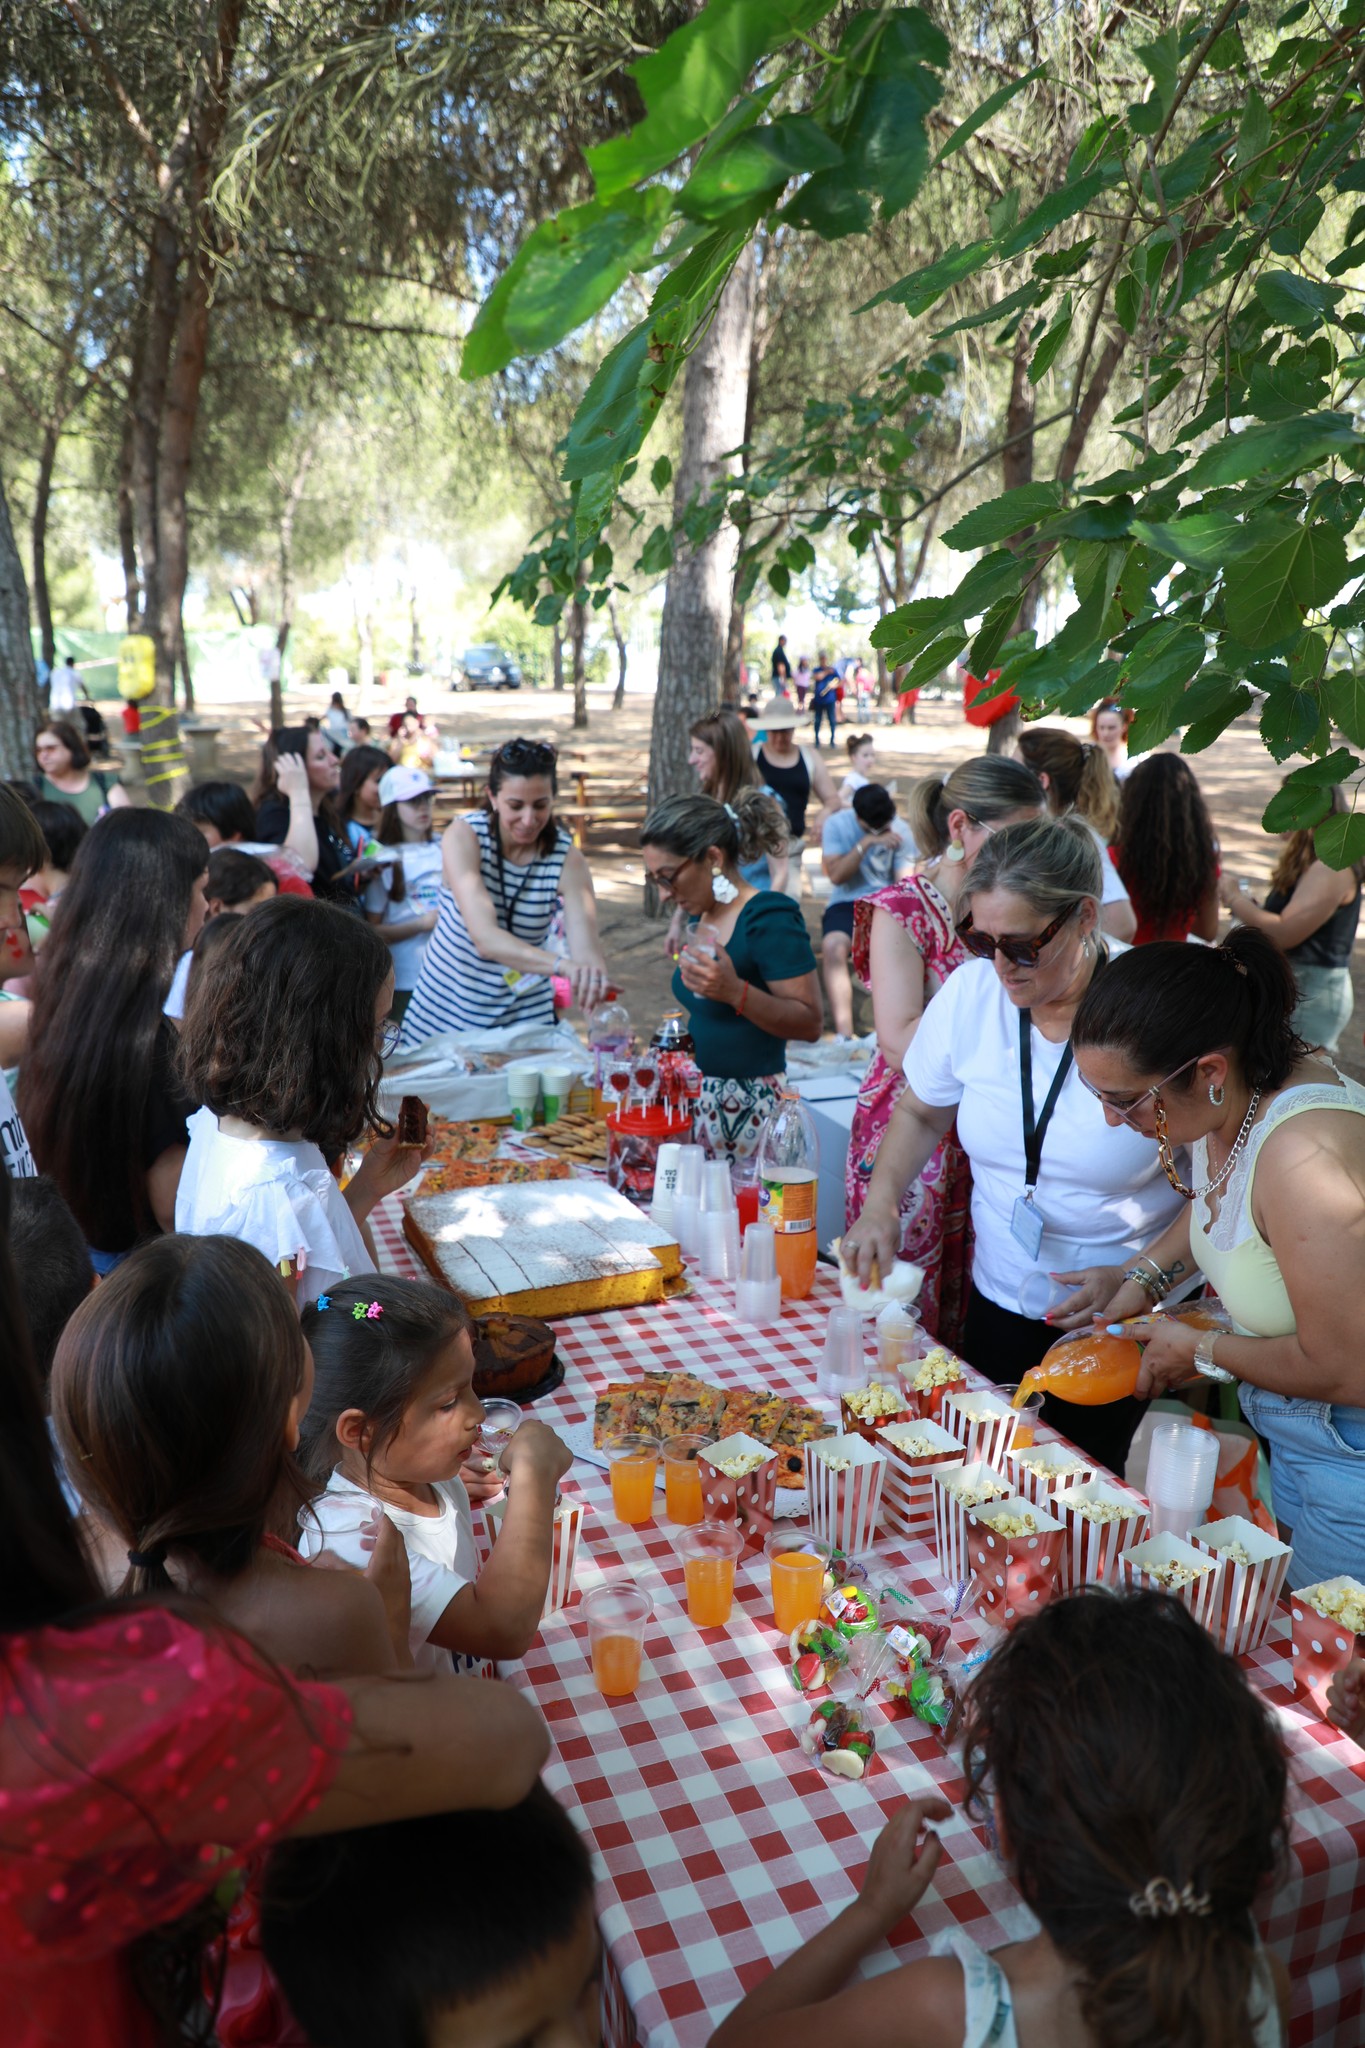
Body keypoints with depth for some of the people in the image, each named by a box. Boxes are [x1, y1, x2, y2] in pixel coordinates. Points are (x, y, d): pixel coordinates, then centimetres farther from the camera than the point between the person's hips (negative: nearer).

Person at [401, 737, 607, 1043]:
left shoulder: (567, 859, -13)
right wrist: (561, 965, -47)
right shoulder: (463, 836, -18)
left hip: (525, 1016, 1)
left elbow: (586, 951, -23)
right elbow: (486, 939, -32)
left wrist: (594, 978, -46)